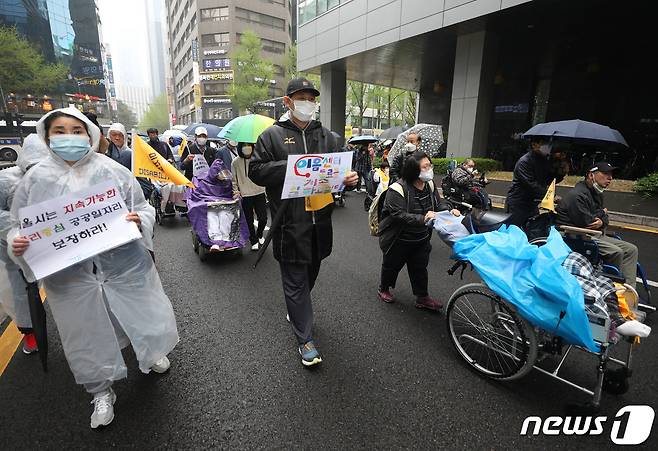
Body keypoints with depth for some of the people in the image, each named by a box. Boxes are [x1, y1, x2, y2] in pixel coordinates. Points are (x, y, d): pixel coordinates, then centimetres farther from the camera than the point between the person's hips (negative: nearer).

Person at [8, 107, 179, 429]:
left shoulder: (113, 171, -2)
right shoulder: (35, 179, 2)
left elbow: (144, 208, 2)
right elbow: (18, 224, 8)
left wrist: (139, 219, -20)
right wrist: (16, 243, -13)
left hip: (124, 267, -1)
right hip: (69, 277, 1)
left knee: (143, 315, 14)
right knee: (88, 334, 14)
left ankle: (152, 353, 49)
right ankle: (102, 392, 39)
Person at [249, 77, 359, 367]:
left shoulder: (325, 135, 12)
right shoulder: (272, 135, -1)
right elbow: (256, 171, -7)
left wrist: (349, 179, -9)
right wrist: (291, 165, -20)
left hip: (320, 222, 5)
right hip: (290, 225, -5)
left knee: (310, 274, 21)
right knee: (295, 281, 4)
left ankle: (296, 311, 48)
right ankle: (304, 338, 17)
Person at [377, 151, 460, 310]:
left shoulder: (429, 185, -3)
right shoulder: (398, 189, -27)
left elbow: (439, 202, 6)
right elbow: (399, 215, -33)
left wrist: (449, 210, -15)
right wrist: (422, 219, -42)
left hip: (421, 239, 6)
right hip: (398, 240, -5)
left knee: (420, 267, 15)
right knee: (392, 265, 15)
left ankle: (422, 298, 31)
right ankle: (383, 289, 40)